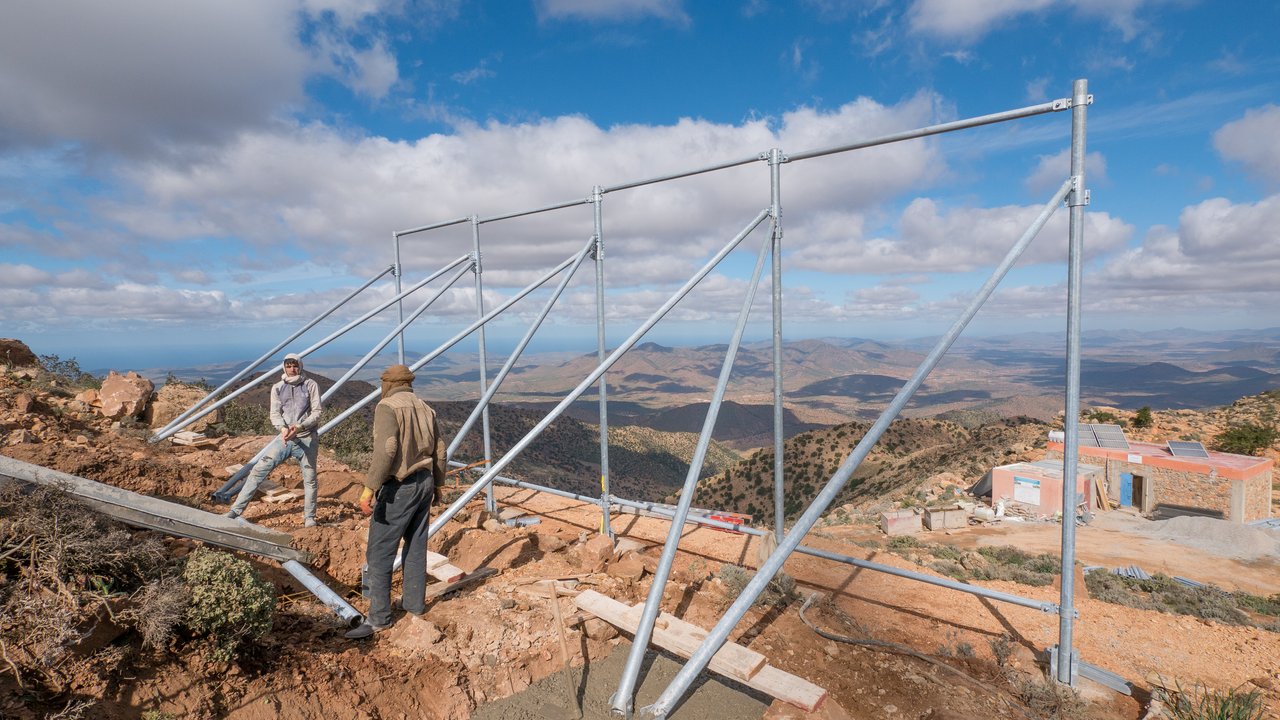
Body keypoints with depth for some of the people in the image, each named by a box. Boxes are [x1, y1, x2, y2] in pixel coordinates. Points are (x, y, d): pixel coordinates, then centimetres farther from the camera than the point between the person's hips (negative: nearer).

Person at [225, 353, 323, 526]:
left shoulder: (310, 385, -1)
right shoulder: (278, 388, 6)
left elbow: (317, 413, -5)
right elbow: (275, 414, 1)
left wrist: (299, 427, -20)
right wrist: (283, 428, -20)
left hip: (306, 439, -2)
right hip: (285, 438, 2)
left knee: (309, 479, 4)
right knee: (259, 470, -3)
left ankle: (309, 517, 17)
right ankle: (236, 509, 7)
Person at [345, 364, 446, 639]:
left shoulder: (387, 407, -11)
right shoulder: (425, 408, 10)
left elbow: (386, 449, -25)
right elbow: (439, 451, 11)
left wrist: (369, 488, -24)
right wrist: (436, 484, 23)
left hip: (399, 487, -8)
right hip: (425, 483, 8)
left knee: (379, 552, 1)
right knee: (416, 546, 17)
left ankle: (379, 617, 7)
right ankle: (415, 602, 28)